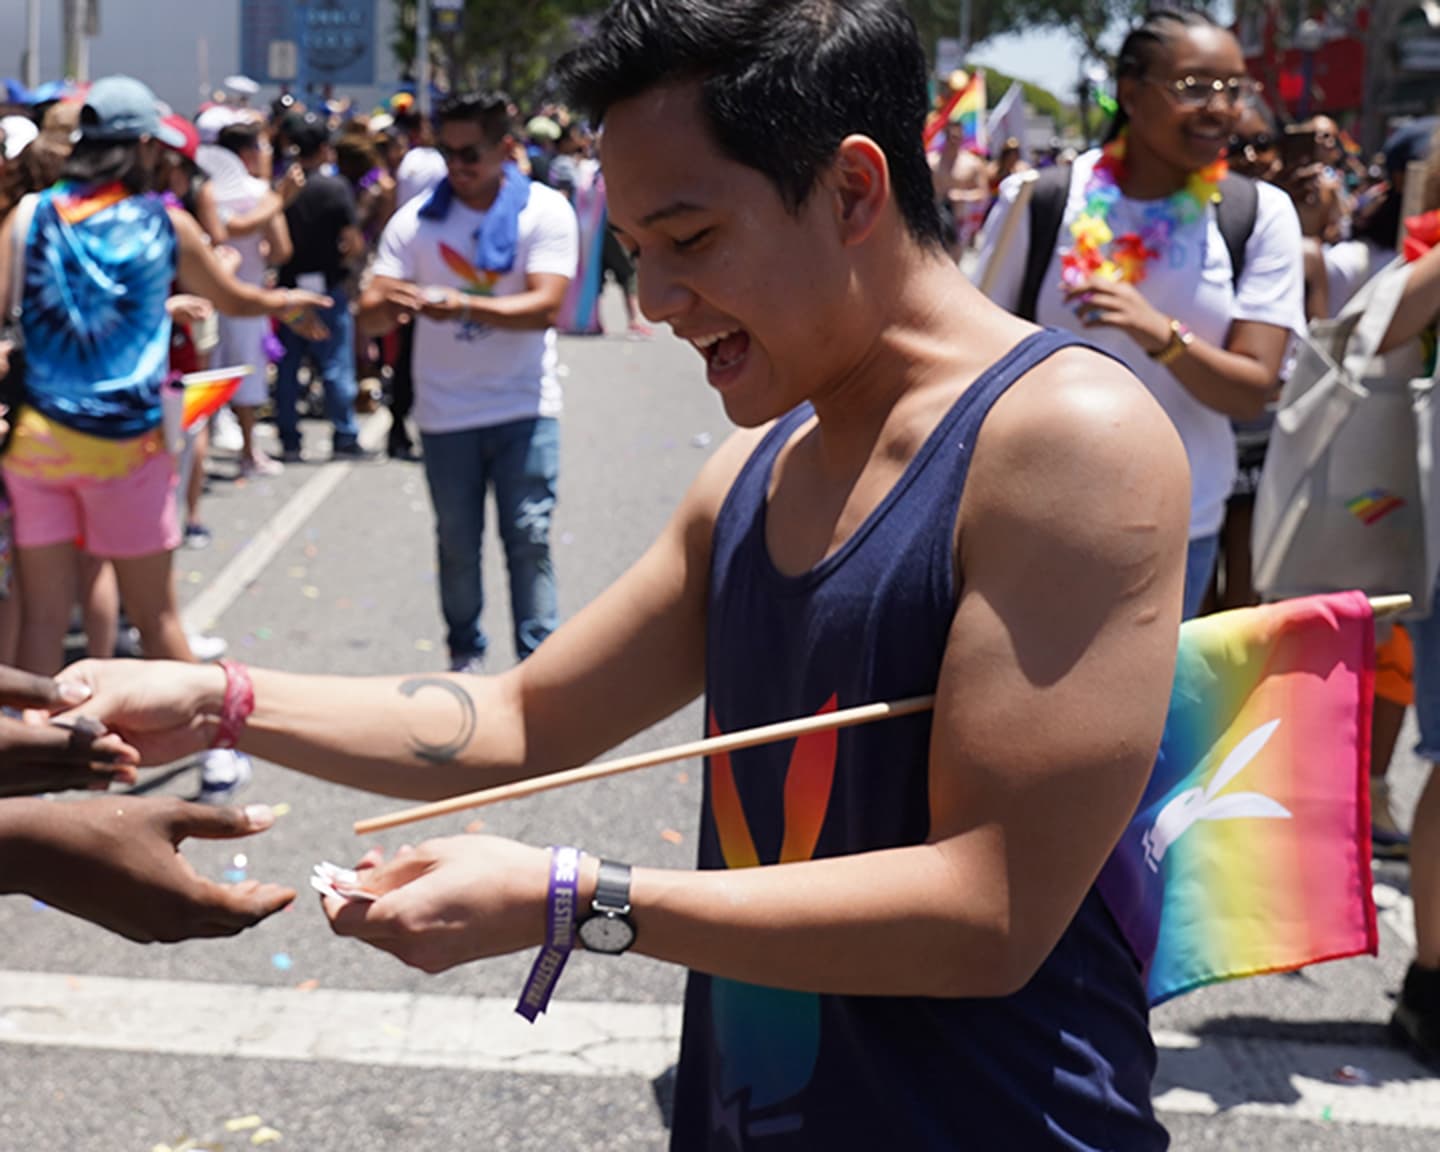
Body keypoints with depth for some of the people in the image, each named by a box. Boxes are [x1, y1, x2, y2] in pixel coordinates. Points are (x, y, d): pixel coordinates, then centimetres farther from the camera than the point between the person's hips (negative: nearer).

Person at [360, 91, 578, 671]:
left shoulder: (545, 210, -5)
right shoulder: (416, 219, 2)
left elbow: (545, 307, -17)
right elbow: (370, 317, -2)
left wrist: (462, 306, -30)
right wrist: (386, 303, -27)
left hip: (524, 407, -2)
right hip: (444, 411, 2)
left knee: (528, 538, -4)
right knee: (456, 541, 10)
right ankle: (464, 653, 27)